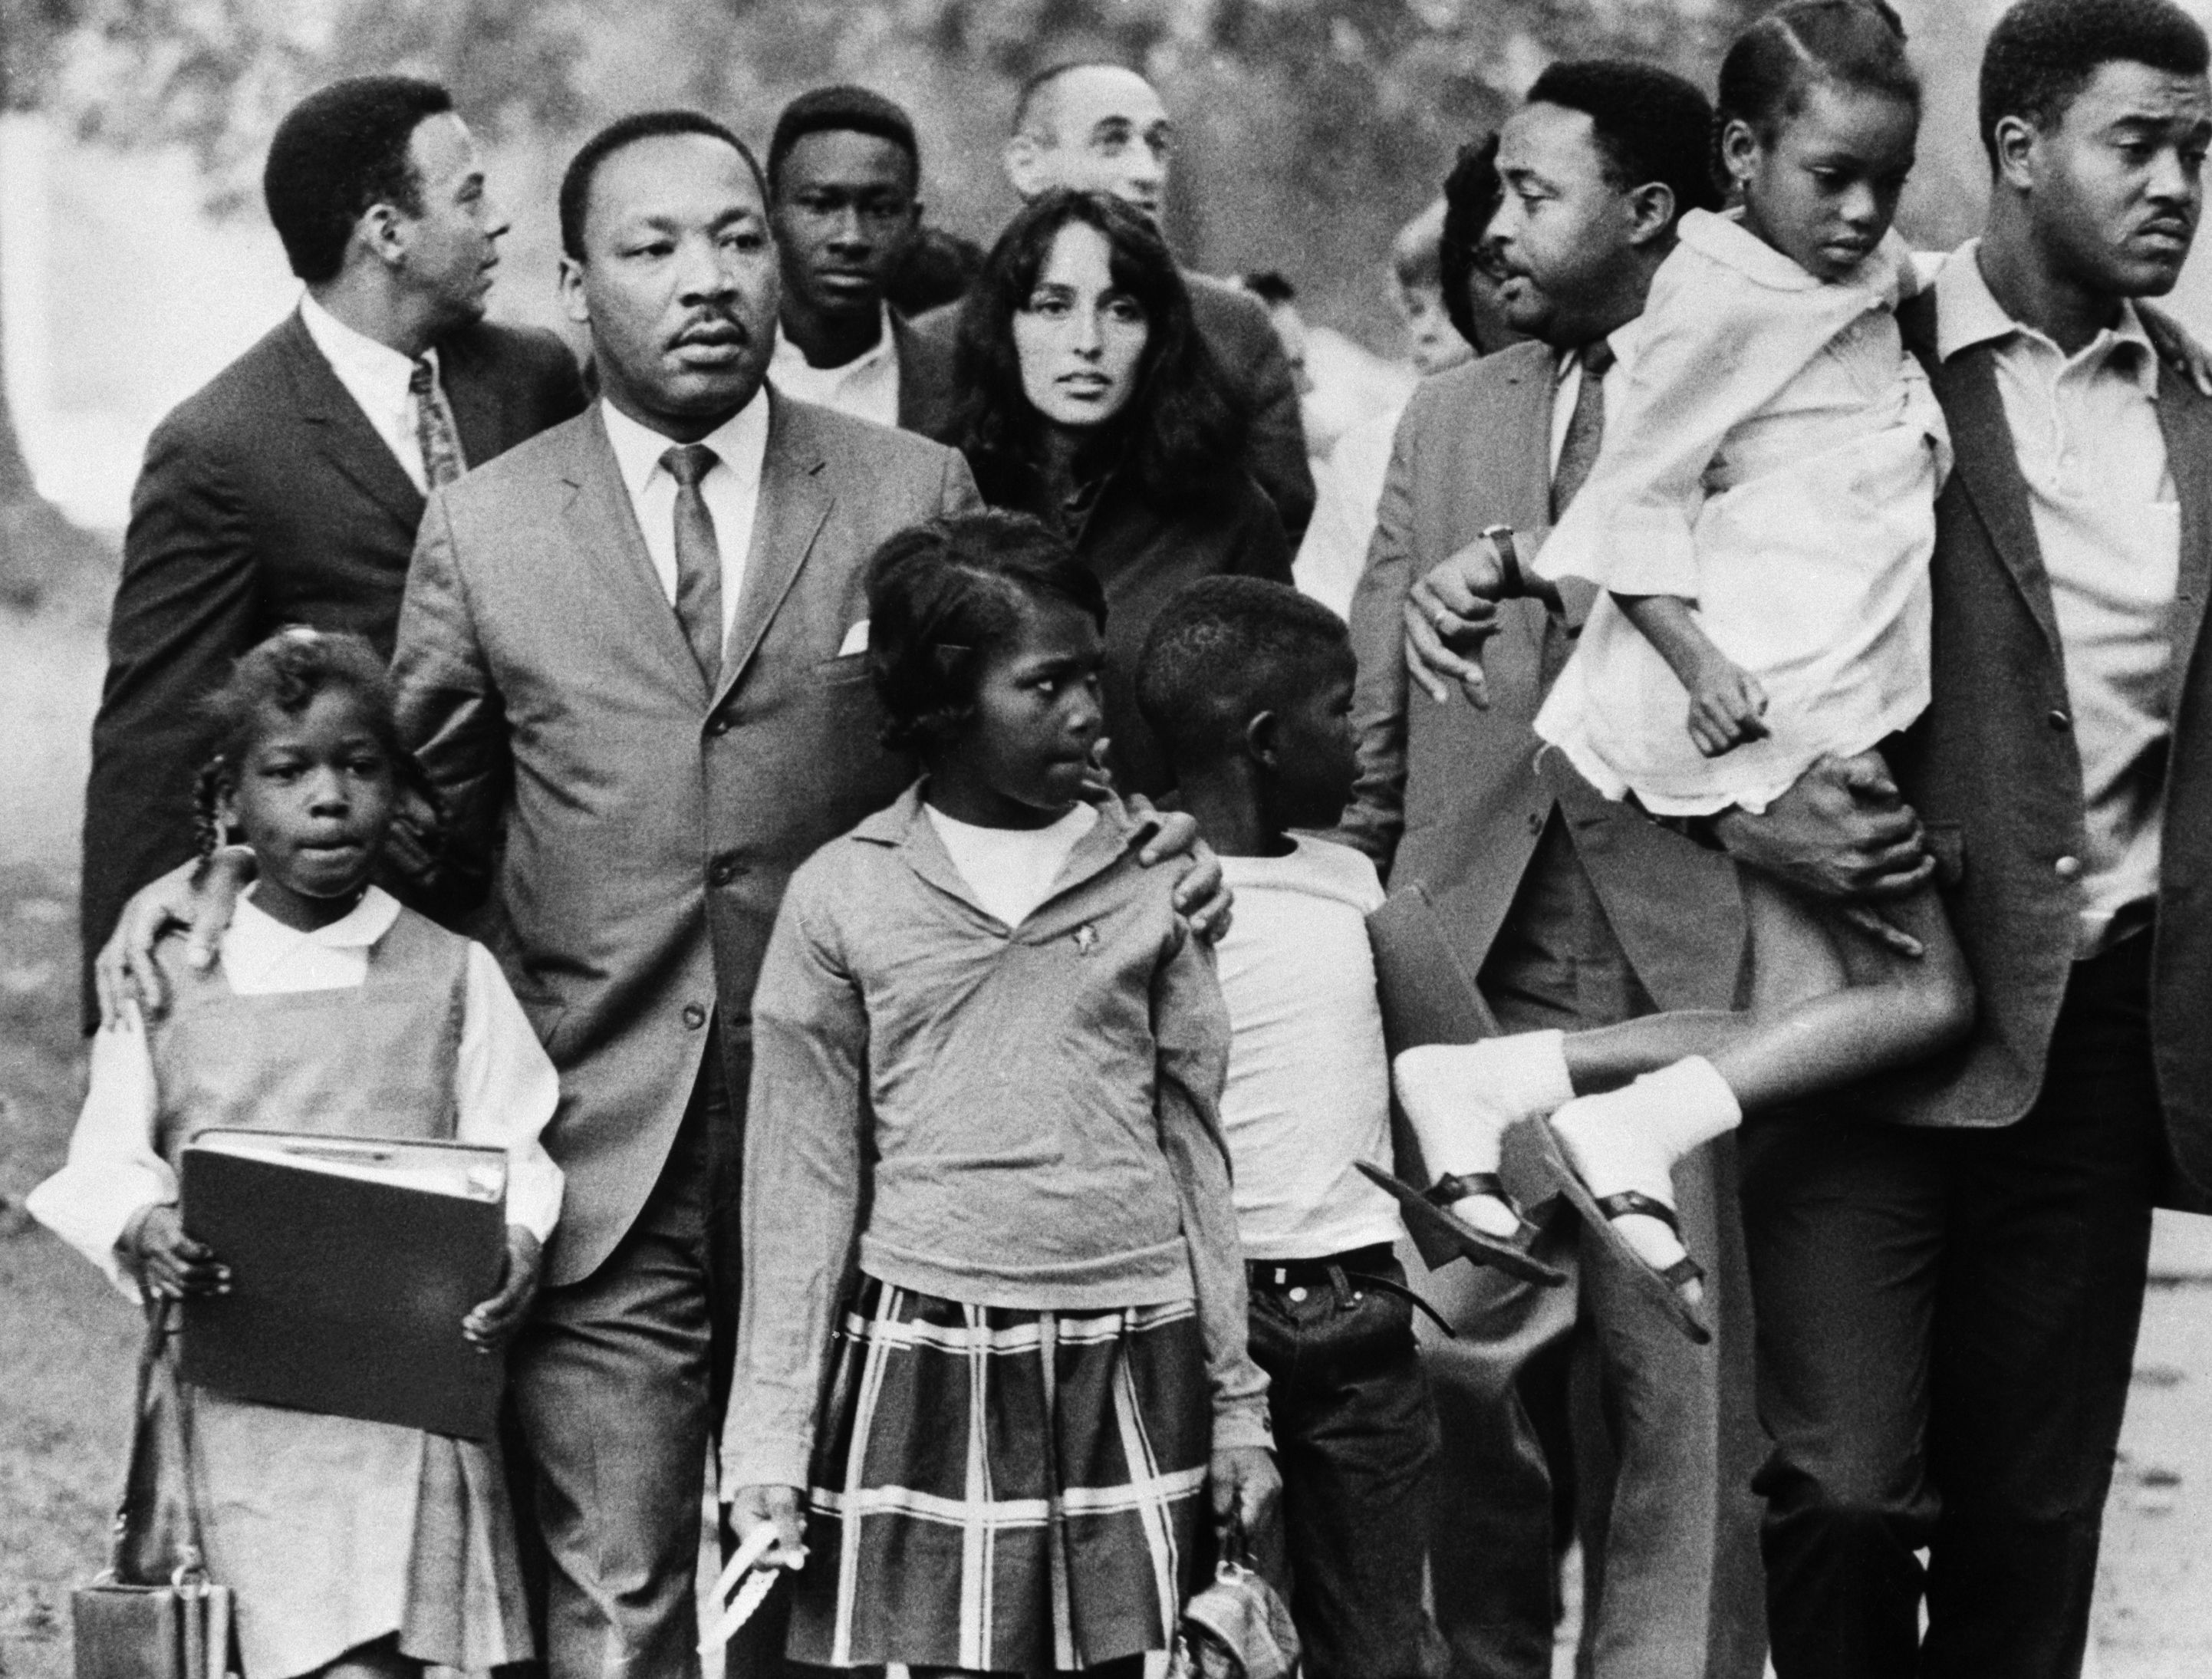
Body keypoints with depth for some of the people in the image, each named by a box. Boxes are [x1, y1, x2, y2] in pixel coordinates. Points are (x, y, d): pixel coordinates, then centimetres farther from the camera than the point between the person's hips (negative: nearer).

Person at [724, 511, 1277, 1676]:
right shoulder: (843, 899, 1)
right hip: (927, 1358, -2)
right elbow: (802, 1183, 4)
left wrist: (1237, 1403, 11)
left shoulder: (1146, 880, 7)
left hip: (1133, 1369, 2)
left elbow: (1195, 1150, 11)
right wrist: (769, 1436, 1)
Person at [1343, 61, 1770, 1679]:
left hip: (1686, 974, -4)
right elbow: (1371, 724, 16)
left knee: (1678, 1409, -2)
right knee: (1469, 1394, 2)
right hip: (1473, 978, 4)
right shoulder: (1452, 417, 15)